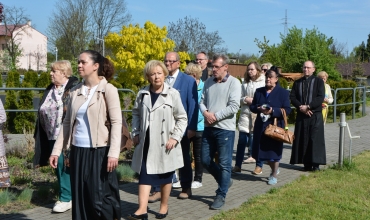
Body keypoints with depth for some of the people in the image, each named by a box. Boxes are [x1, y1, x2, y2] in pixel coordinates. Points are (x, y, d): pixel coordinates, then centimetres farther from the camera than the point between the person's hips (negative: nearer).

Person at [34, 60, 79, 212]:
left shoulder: (74, 88, -9)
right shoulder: (49, 90, 14)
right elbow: (42, 113, 19)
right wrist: (39, 136, 16)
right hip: (53, 136, 8)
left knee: (65, 165, -5)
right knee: (59, 166, 10)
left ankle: (66, 199, 5)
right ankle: (67, 196, 21)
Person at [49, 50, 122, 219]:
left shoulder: (108, 90, -5)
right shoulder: (75, 91, 9)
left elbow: (116, 123, -11)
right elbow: (67, 122, 12)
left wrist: (113, 153, -19)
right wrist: (57, 150, 7)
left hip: (99, 151, -5)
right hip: (78, 151, 5)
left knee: (100, 199, -2)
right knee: (80, 199, 9)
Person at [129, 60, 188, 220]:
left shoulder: (173, 94, -8)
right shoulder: (142, 94, 2)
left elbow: (182, 118, -3)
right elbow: (136, 113, 14)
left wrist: (175, 137, -11)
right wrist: (136, 133, 6)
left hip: (165, 143, -2)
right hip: (146, 143, 2)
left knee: (165, 176, 11)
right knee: (144, 175, -1)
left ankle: (164, 206, 27)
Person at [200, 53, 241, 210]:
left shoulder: (234, 83, -8)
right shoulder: (208, 82, 10)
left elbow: (234, 107, -15)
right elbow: (202, 101, 10)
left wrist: (215, 116, -14)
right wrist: (205, 113, -11)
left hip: (225, 129, -6)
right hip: (208, 128, 6)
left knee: (224, 164, 1)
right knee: (205, 161, 10)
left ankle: (221, 196, 13)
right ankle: (225, 181, 33)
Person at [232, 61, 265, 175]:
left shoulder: (263, 83, -3)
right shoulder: (245, 84, 12)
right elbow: (239, 99, 12)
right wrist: (246, 99, -7)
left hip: (258, 115, -3)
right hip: (245, 114, 4)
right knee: (242, 141, 3)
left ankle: (259, 166, 18)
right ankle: (238, 165, 10)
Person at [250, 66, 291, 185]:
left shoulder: (283, 92, -3)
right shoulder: (259, 91, 9)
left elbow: (287, 110, -9)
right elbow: (252, 106, 10)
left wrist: (273, 111, -22)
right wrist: (259, 109, -12)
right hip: (261, 127, 5)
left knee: (274, 152, 2)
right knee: (262, 152, 11)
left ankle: (274, 175, 20)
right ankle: (274, 169, 37)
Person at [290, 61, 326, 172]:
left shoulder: (318, 81, 2)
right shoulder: (297, 82, 12)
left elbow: (321, 97, -9)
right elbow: (292, 97, 4)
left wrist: (308, 106, -17)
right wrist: (301, 107, -12)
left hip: (315, 115, -3)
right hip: (301, 115, 3)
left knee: (315, 139, -5)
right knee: (303, 139, 2)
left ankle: (316, 163, 0)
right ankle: (307, 163, 8)